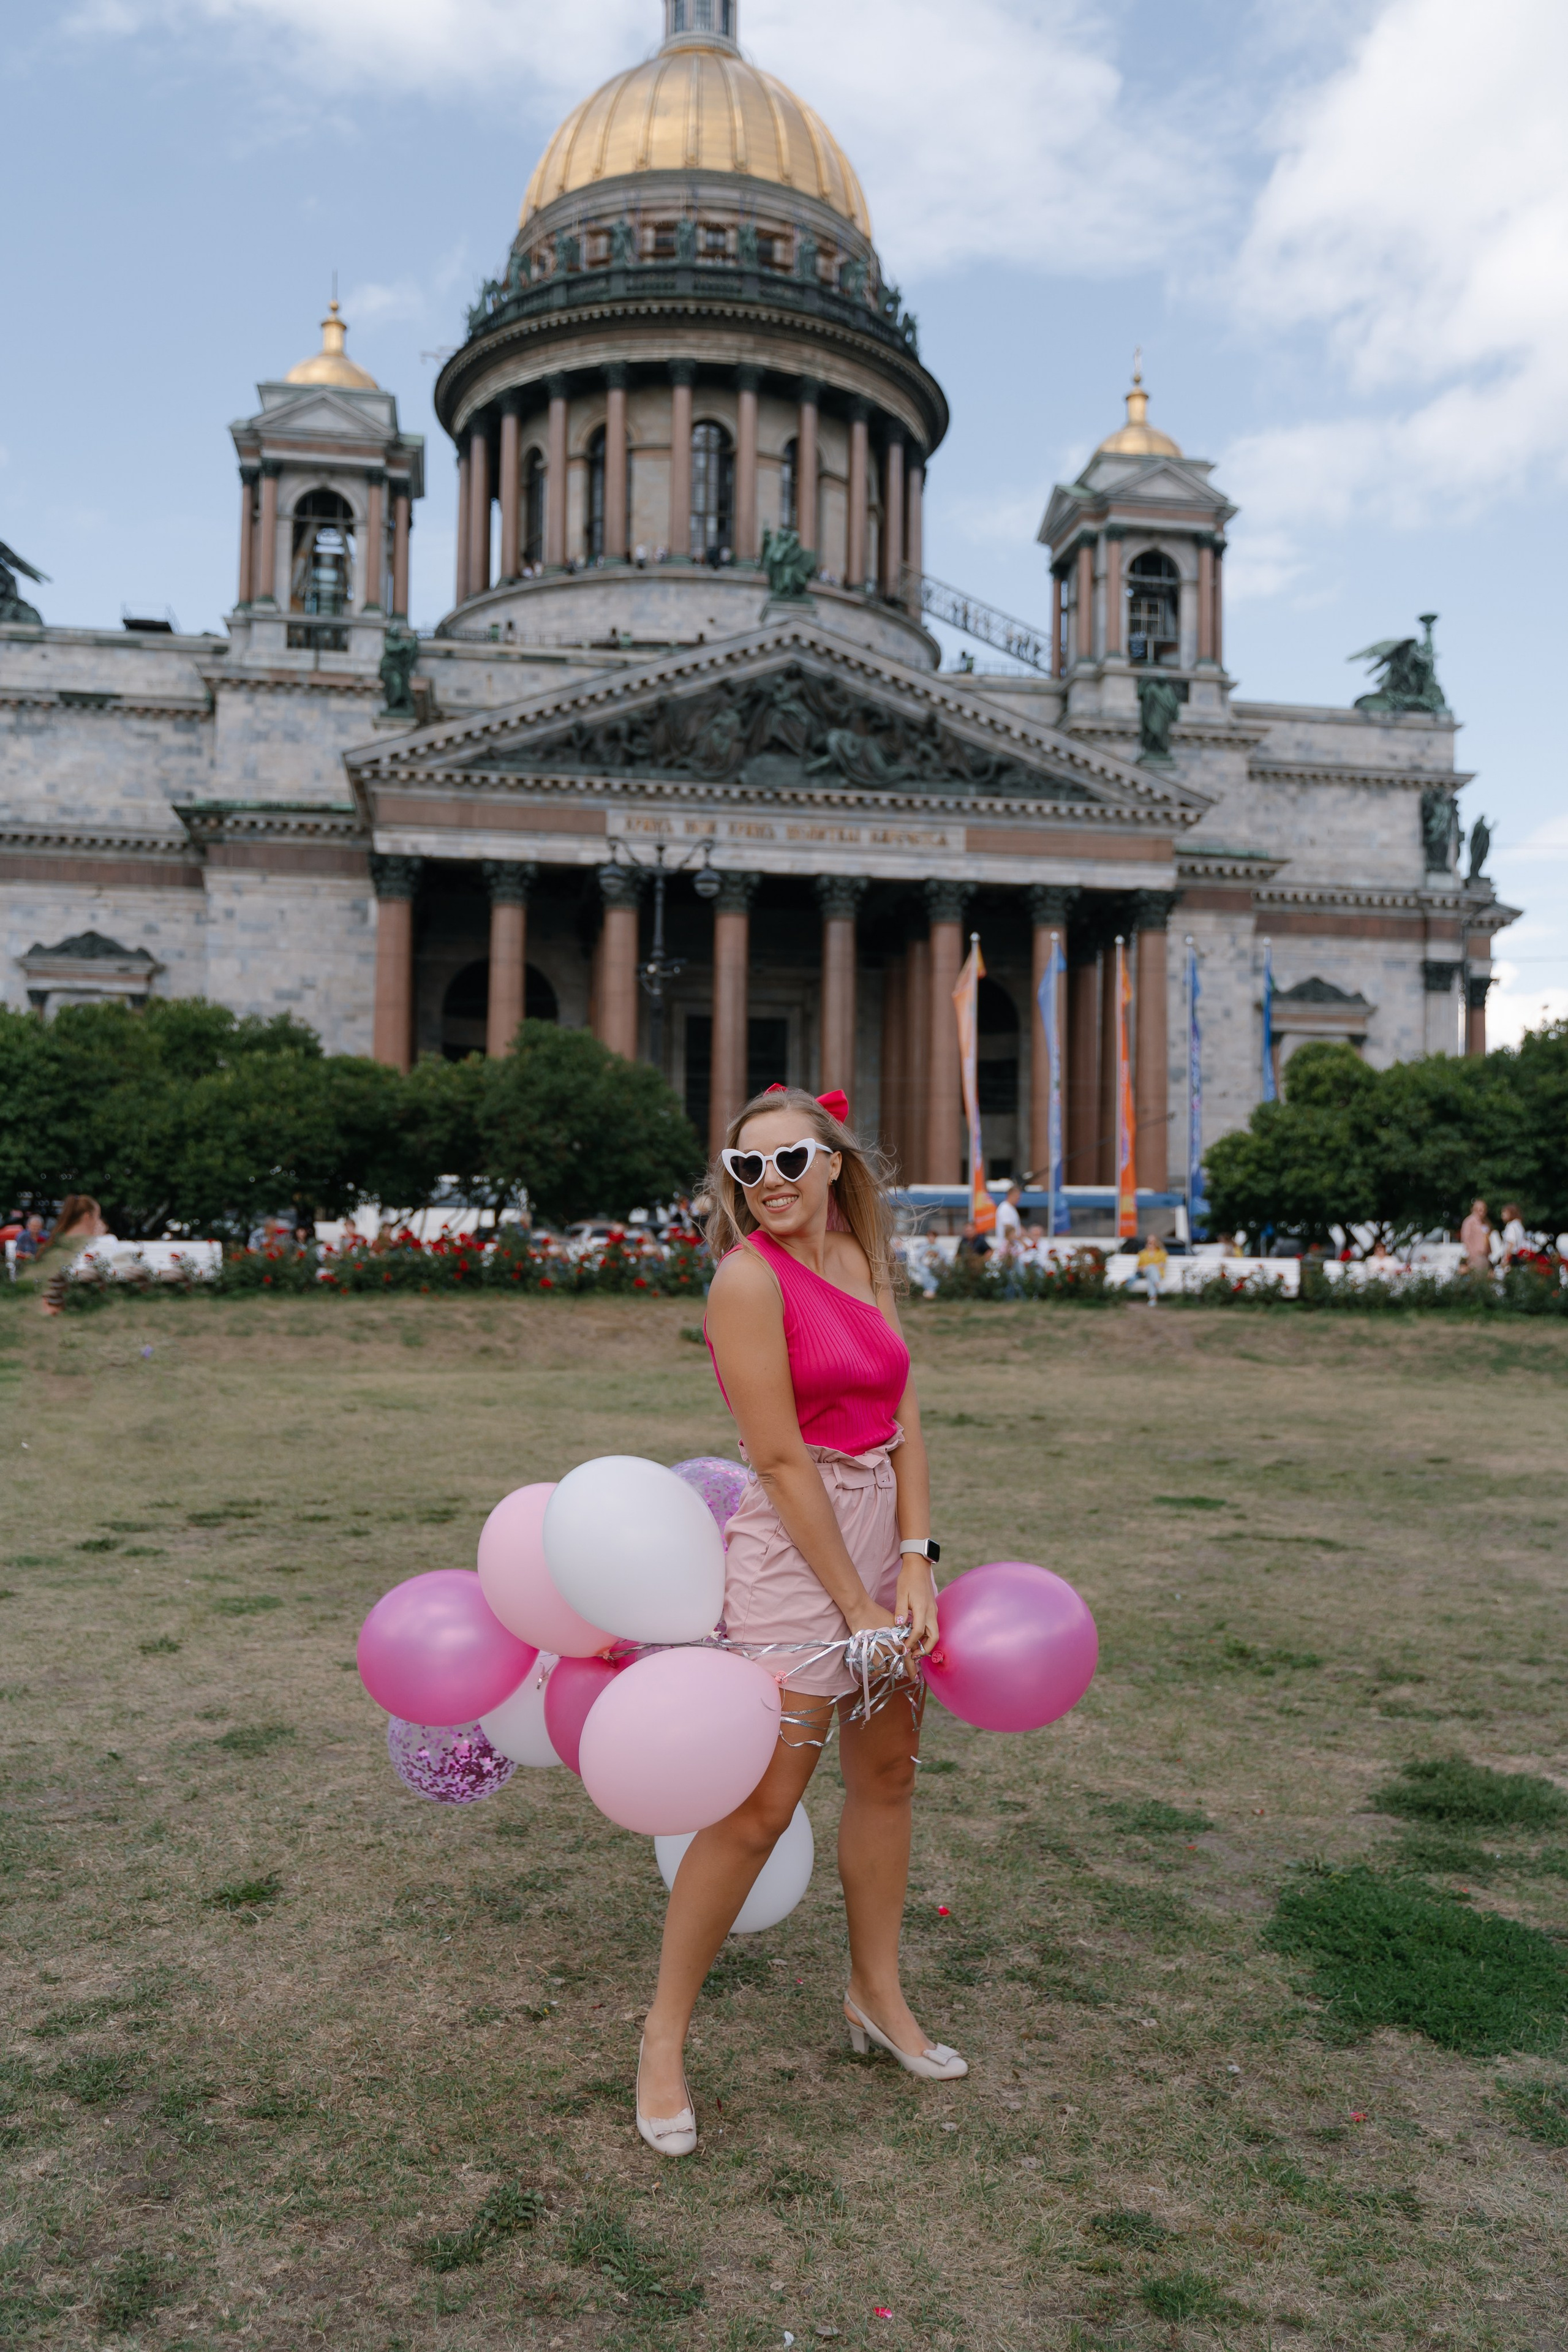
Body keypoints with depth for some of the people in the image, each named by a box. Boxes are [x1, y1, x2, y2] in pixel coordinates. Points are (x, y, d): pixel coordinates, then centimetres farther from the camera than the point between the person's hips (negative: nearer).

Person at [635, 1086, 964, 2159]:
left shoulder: (865, 1262, 7)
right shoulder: (750, 1276, -14)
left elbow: (903, 1424, 4)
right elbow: (780, 1460, -17)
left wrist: (916, 1564, -6)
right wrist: (854, 1602, -14)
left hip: (884, 1535, 8)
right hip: (794, 1548, -7)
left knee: (888, 1771, 17)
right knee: (759, 1806, -4)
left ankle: (878, 1998, 36)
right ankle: (665, 2037, 14)